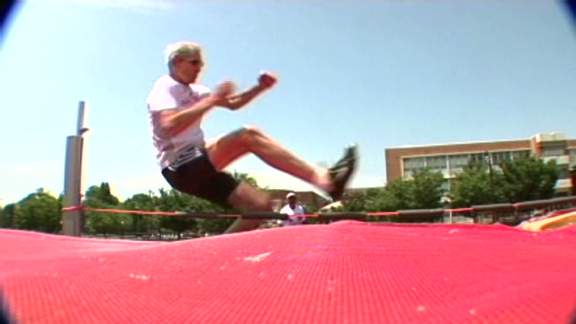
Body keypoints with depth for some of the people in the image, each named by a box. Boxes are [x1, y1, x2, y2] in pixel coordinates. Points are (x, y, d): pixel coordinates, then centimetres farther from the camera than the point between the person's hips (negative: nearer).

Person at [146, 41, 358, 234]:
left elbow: (233, 103, 24)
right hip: (181, 168, -9)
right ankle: (324, 179, -31)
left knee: (261, 204, -3)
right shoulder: (164, 88, -6)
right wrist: (213, 100, -23)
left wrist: (260, 88, 6)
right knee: (249, 136, -25)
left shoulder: (193, 90, 20)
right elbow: (170, 126, -26)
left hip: (199, 169, 9)